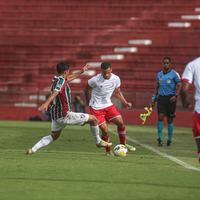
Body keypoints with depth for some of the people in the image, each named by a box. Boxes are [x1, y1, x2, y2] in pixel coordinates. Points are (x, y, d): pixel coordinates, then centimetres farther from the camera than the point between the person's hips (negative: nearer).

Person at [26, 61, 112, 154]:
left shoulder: (56, 79, 11)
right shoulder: (61, 81, -16)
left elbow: (68, 78, 32)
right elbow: (54, 93, -33)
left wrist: (81, 72, 41)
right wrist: (46, 104, -48)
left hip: (55, 115, 9)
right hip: (65, 115, -9)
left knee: (54, 136, 25)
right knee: (93, 119, 1)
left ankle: (33, 149, 9)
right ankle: (98, 141, 17)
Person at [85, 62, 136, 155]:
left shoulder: (116, 79, -6)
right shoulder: (95, 80, -18)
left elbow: (118, 92, 11)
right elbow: (87, 90, 0)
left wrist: (125, 103, 0)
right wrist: (89, 102, 6)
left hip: (108, 105, 4)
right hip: (96, 108, -4)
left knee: (120, 122, -11)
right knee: (105, 130, -10)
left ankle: (123, 144, 10)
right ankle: (108, 151, 11)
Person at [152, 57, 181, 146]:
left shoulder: (174, 74, -2)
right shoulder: (159, 74, 11)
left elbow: (179, 86, -3)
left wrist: (176, 96, -16)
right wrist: (154, 96, 12)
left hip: (170, 98, -3)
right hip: (161, 97, 3)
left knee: (170, 119, 2)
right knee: (160, 117, -10)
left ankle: (169, 139, 13)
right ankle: (160, 138, -9)